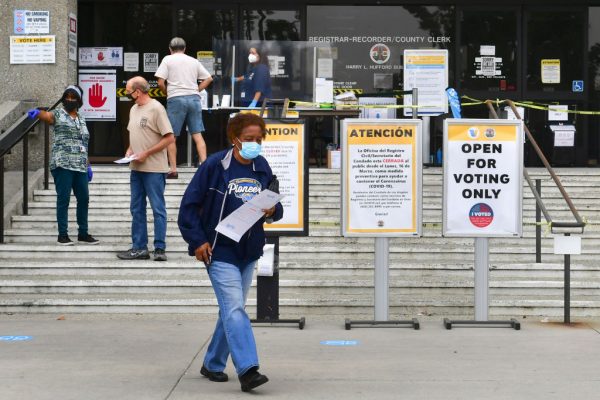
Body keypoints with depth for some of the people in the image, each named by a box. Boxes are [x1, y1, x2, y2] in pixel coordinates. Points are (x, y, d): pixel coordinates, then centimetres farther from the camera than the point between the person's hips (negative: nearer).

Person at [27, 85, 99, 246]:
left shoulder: (81, 119, 17)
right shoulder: (58, 114, 0)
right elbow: (47, 116, -23)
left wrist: (88, 164, 18)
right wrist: (37, 112, -46)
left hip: (80, 166, 6)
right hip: (62, 164, -6)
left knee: (84, 198, 8)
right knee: (63, 198, -4)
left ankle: (83, 234, 18)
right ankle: (63, 235, 1)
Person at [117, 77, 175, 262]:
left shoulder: (156, 108, -11)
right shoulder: (133, 109, 14)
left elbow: (169, 138, -15)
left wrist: (146, 153, -17)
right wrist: (130, 150, 5)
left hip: (154, 168, -8)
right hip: (136, 168, 8)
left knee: (158, 209, -2)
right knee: (137, 209, 10)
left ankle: (160, 249, 2)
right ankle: (139, 248, 16)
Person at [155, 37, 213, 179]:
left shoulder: (168, 59, 3)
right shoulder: (194, 61, 15)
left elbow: (161, 82, -6)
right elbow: (209, 78, 13)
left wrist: (168, 92, 11)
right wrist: (196, 91, 14)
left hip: (176, 99, -3)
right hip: (194, 98, 4)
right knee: (197, 135, 3)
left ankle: (173, 169, 3)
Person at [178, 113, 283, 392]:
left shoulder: (262, 168, 5)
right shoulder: (214, 165, -11)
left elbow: (275, 205, 13)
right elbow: (189, 205, -8)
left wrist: (273, 210, -11)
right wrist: (197, 240, -13)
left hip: (249, 252, 6)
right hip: (219, 251, -6)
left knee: (231, 310, 14)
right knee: (234, 309, -15)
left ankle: (213, 364, 28)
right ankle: (247, 369, -20)